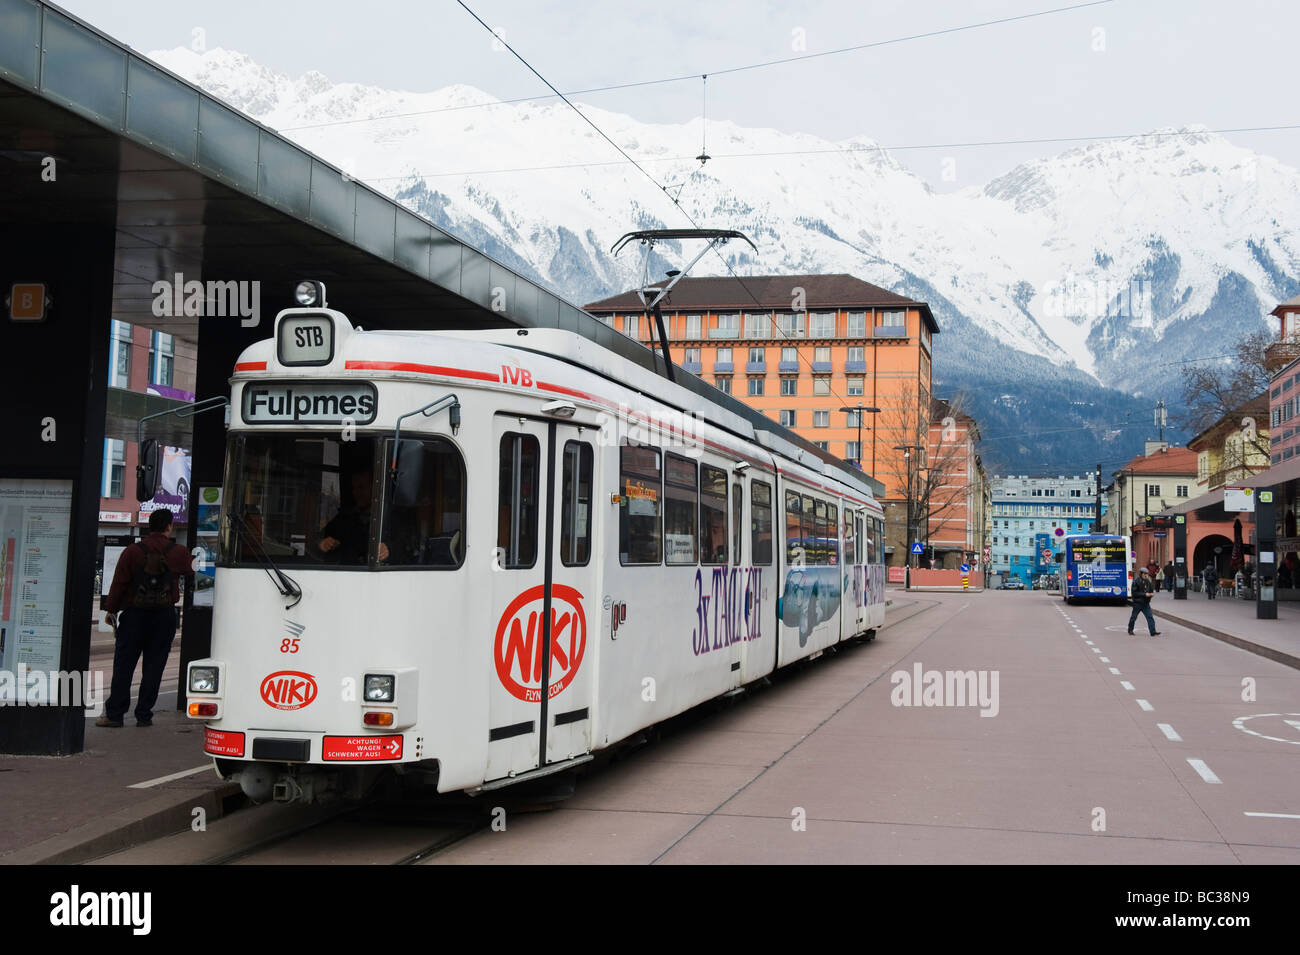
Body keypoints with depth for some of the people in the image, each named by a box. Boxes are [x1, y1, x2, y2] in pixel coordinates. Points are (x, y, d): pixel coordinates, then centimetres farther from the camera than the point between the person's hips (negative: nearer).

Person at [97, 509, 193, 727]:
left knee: (123, 665, 5)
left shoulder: (132, 551, -3)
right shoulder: (179, 553, -1)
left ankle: (114, 714, 5)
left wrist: (111, 609, 4)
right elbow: (189, 576, 15)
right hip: (165, 615, 1)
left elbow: (119, 583, -4)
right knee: (154, 666, 5)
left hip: (134, 613, 0)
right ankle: (144, 715, 6)